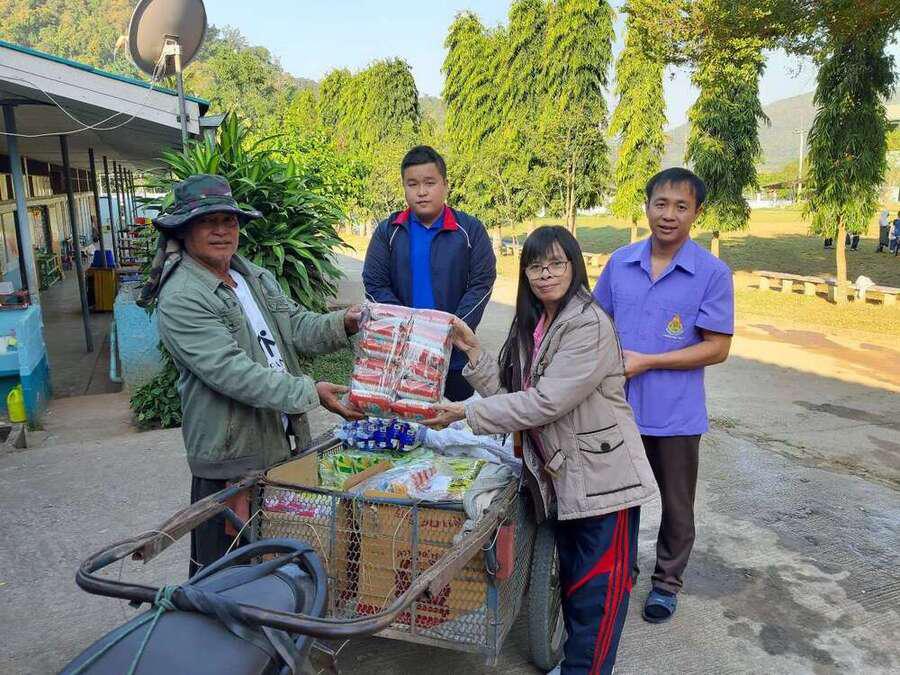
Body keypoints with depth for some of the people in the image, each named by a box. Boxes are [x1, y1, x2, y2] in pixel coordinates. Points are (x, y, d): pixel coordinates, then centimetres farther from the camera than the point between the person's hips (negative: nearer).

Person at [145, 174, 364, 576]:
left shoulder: (256, 277, 10)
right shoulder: (179, 300, -17)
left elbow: (298, 327, 5)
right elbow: (231, 371, -25)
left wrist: (343, 324, -14)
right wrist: (309, 393, -28)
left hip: (281, 441, 8)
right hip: (230, 456, -7)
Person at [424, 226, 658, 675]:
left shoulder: (589, 325, -20)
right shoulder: (531, 327, 8)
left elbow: (545, 402, -26)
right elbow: (508, 393, 3)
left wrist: (466, 412, -22)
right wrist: (472, 350, -8)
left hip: (602, 479, -8)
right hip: (560, 477, 8)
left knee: (596, 589, 5)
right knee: (571, 579, 21)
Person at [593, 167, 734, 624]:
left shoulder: (713, 273, -11)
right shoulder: (620, 262, 0)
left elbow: (717, 348, -13)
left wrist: (646, 362, -18)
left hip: (676, 413, -3)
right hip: (619, 406, 3)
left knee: (677, 507, 16)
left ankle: (667, 582, 38)